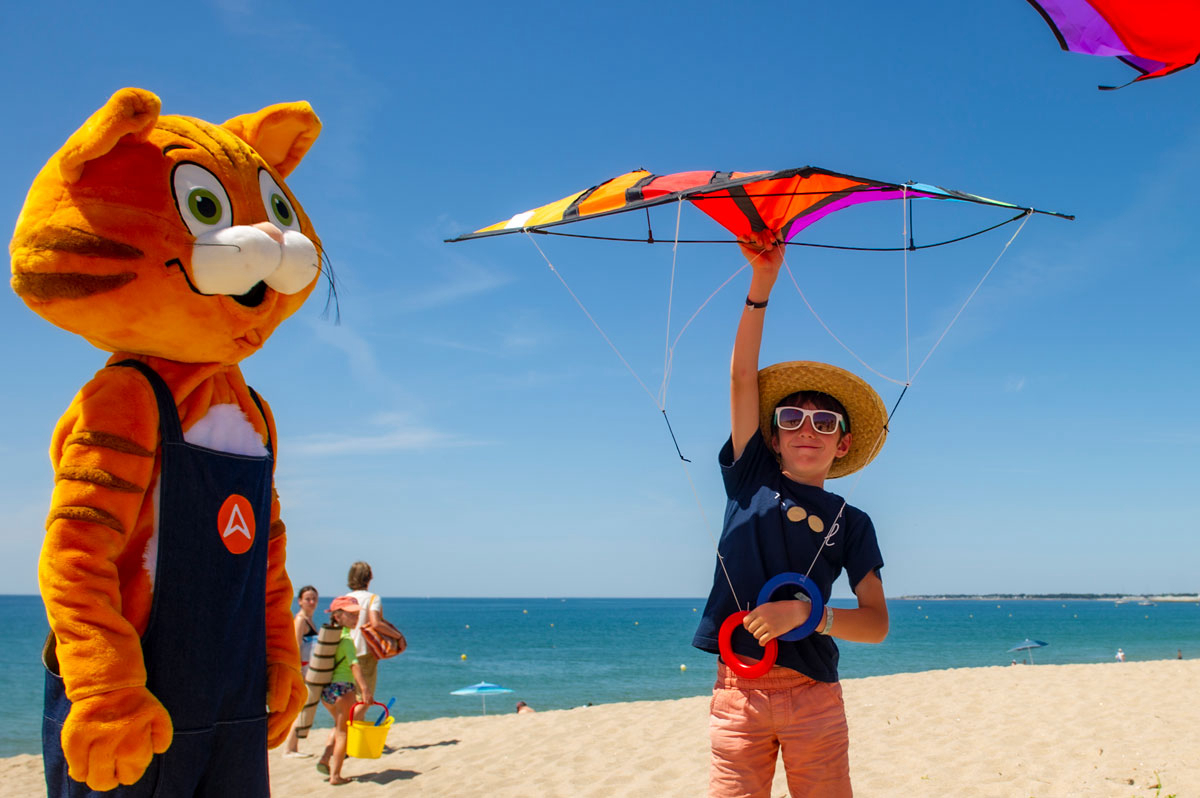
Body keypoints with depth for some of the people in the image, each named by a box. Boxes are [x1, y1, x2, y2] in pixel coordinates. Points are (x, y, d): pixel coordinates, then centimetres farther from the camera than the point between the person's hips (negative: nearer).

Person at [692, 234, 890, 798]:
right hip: (737, 688, 0)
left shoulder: (851, 523, 9)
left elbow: (877, 623, 2)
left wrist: (806, 612, -16)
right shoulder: (751, 480, 9)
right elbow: (742, 377, 2)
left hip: (813, 694, 1)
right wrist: (762, 283, -3)